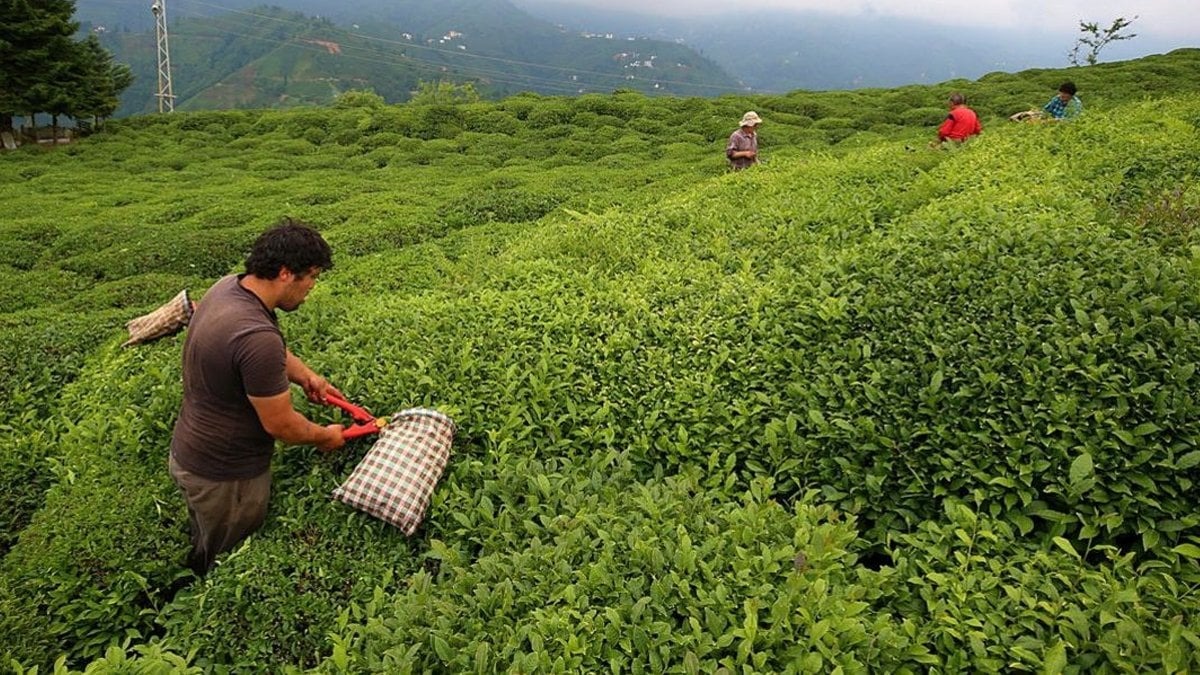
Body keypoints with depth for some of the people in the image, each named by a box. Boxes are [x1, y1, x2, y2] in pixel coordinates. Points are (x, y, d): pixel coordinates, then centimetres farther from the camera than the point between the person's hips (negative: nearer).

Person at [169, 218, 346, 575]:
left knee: (206, 550, 32)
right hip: (224, 477, -9)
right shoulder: (258, 337, -37)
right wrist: (324, 436, -6)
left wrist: (305, 375, 9)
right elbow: (280, 425, -24)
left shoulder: (228, 285, -7)